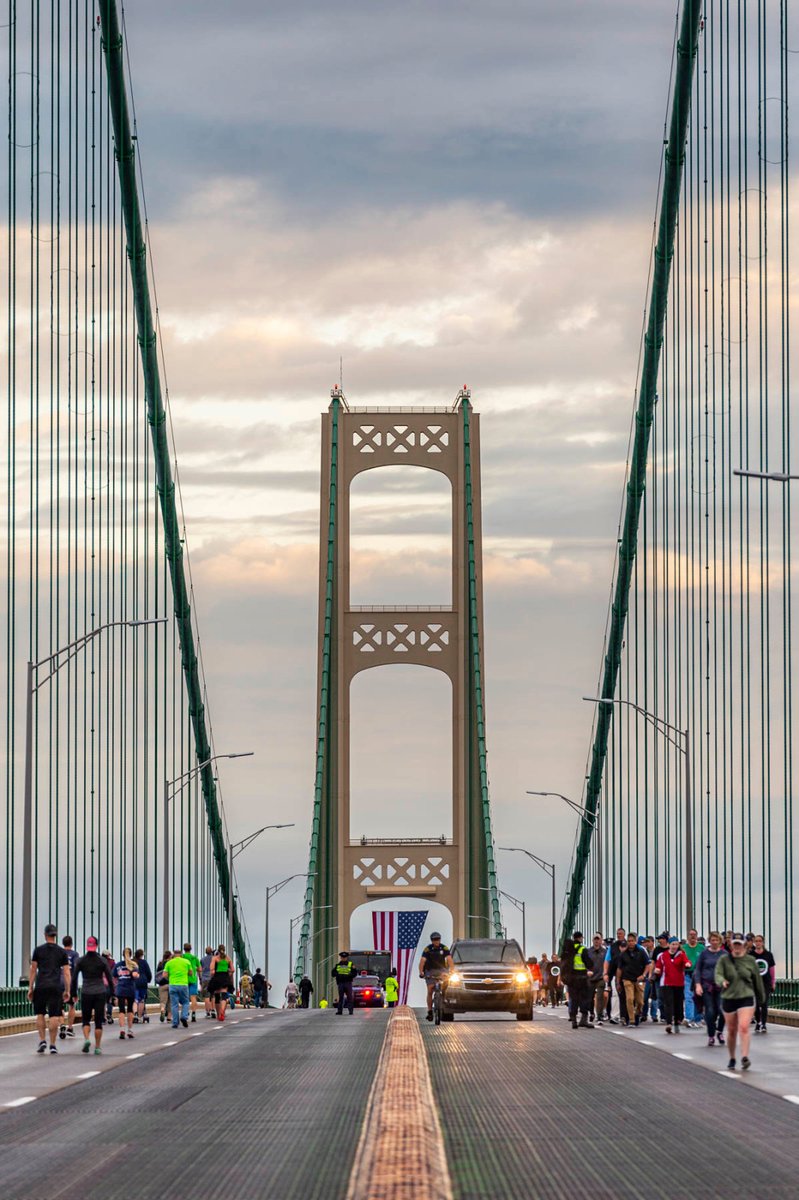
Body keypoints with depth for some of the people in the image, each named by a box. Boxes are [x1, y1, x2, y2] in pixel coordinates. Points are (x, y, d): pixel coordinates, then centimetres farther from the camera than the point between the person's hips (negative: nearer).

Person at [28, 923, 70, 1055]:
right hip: (56, 987, 0)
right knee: (54, 1016, 0)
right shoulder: (62, 952, 5)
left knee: (40, 1014, 13)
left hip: (41, 986, 0)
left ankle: (42, 1040, 1)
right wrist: (67, 991, 7)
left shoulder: (38, 950, 2)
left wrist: (30, 988, 6)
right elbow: (66, 972, 3)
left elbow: (33, 970, 1)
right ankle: (52, 1045, -1)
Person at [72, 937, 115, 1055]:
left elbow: (74, 978, 0)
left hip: (86, 993, 0)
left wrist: (74, 994, 9)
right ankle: (97, 1047, 3)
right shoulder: (102, 960, -2)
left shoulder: (81, 960, -1)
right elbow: (109, 978, -1)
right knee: (98, 1022, 6)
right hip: (100, 993, 0)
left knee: (85, 1020, 11)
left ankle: (87, 1039, -15)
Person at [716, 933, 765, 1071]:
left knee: (744, 1027, -19)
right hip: (728, 998, 1)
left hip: (747, 998, -1)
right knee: (731, 1031, 9)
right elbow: (718, 974, -13)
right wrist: (722, 981, -36)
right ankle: (732, 1059, 26)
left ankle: (745, 1057, -24)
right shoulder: (724, 960, 1)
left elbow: (757, 980, 11)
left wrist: (761, 997, 18)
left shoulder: (750, 961, 3)